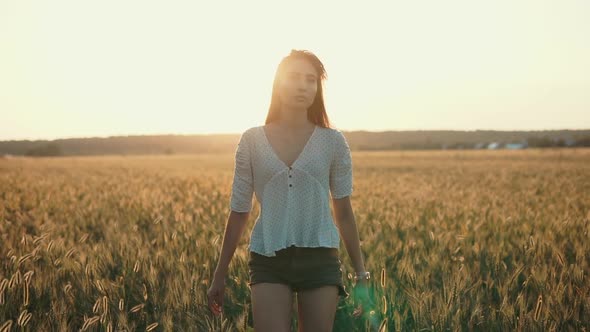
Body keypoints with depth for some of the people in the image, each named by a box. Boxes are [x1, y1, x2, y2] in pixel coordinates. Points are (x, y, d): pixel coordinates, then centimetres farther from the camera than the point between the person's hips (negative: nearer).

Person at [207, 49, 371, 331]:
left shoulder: (332, 141, 3)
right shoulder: (253, 140, 3)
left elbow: (344, 213, 8)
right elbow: (239, 211, 8)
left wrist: (361, 274, 9)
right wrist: (220, 275, 9)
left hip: (320, 259, 1)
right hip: (268, 261, -1)